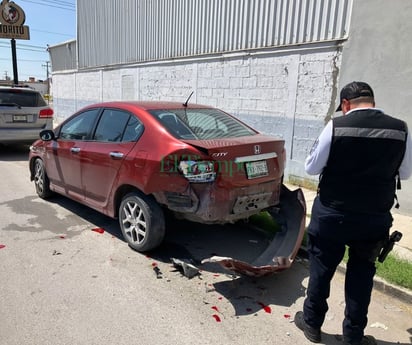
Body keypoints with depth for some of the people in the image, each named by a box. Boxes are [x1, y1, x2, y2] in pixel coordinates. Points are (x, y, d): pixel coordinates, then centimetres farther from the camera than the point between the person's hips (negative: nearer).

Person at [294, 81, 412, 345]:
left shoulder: (335, 126, -13)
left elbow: (312, 168, -4)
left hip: (332, 214, -2)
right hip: (376, 218, 3)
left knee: (322, 267, 16)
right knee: (362, 273, 19)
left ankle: (312, 323, 33)